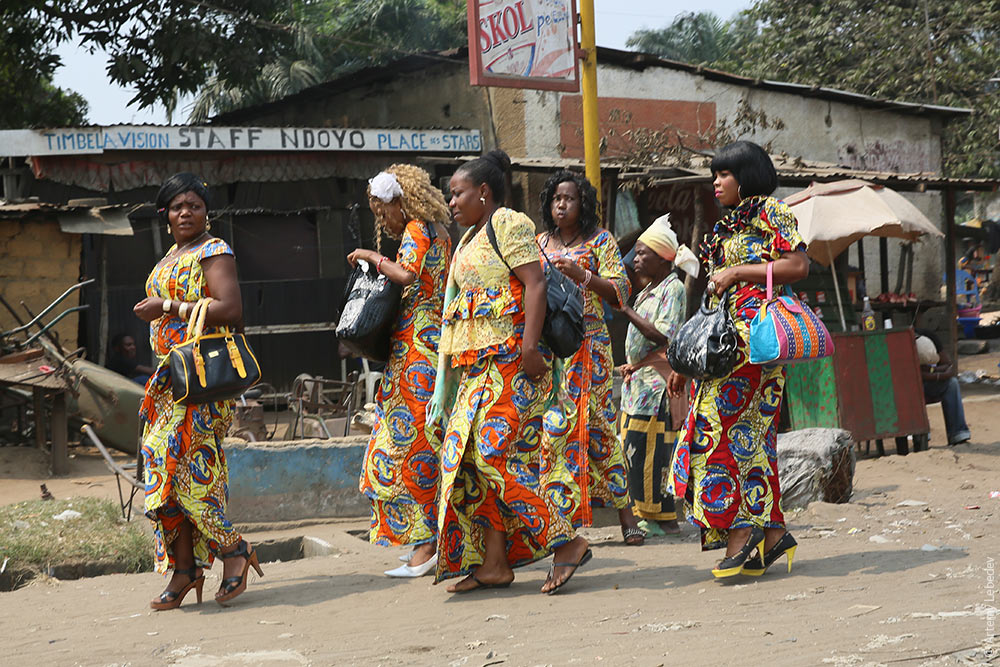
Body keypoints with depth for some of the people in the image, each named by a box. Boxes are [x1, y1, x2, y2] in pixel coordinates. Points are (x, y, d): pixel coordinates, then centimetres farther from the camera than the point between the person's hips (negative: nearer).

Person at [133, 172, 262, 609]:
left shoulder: (213, 252, -7)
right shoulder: (169, 258, 20)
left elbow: (230, 311, -19)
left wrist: (169, 306, -18)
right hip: (169, 376, 9)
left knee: (184, 464, -14)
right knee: (165, 466, 3)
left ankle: (232, 549, 0)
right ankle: (184, 568, 6)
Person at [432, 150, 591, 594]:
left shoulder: (508, 224, -5)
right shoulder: (471, 238, 23)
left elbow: (534, 283, -15)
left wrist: (529, 345, -25)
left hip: (510, 358, -10)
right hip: (478, 365, 10)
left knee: (496, 453, -16)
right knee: (467, 454, 3)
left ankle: (566, 542, -11)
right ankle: (493, 563, 5)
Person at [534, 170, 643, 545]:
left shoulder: (600, 241, 4)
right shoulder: (540, 243, 15)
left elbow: (620, 292, -4)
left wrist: (582, 276, -18)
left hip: (588, 342, -3)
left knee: (596, 423, -6)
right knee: (551, 425, -6)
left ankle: (625, 514, 0)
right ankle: (558, 512, -3)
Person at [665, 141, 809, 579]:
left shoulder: (770, 211, -1)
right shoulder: (726, 227, 22)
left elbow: (798, 265, -13)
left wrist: (737, 271, -14)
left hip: (754, 335, -8)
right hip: (723, 339, 8)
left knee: (721, 424, -15)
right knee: (748, 434, 4)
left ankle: (740, 530, -13)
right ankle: (771, 532, 5)